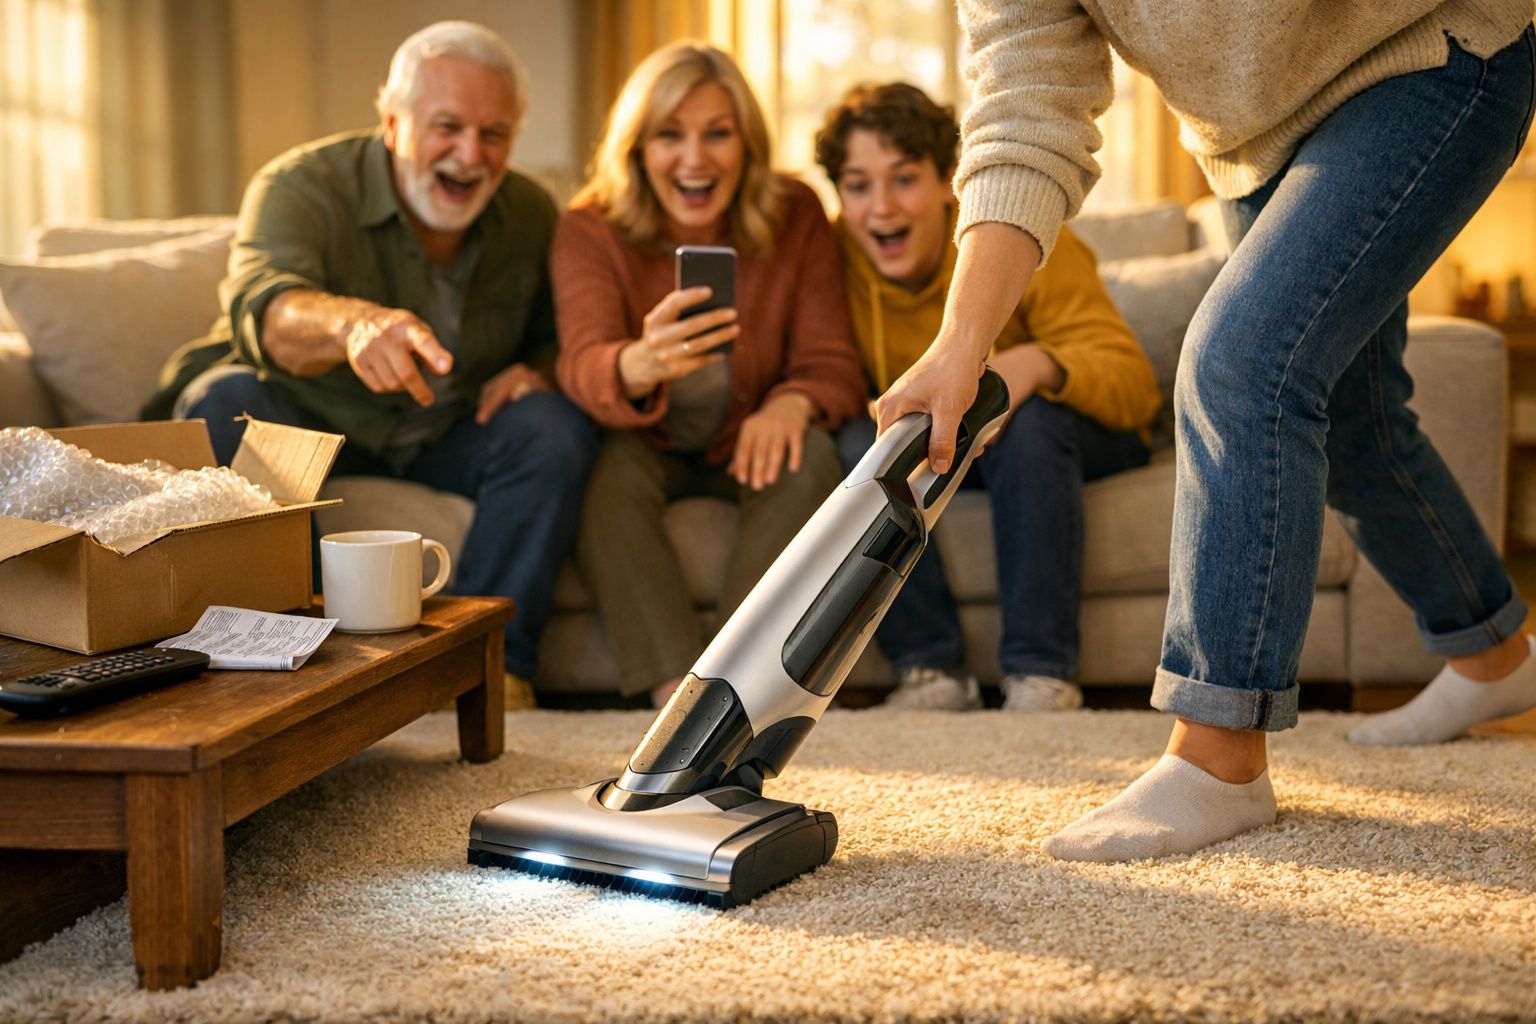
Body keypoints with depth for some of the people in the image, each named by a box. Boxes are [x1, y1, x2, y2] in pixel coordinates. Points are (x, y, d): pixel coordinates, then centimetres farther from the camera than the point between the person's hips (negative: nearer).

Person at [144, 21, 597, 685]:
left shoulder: (530, 215, -4)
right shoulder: (300, 187, -20)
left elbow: (556, 335, 12)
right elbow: (261, 308, -41)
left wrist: (537, 370, -14)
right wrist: (355, 323, -65)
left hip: (448, 438, 3)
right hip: (307, 423, -3)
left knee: (559, 427, -23)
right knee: (224, 401, -33)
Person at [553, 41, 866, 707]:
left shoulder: (795, 218, -10)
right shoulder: (590, 231, -15)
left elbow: (831, 363, -11)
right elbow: (584, 364, -32)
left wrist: (793, 403, -37)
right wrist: (641, 365, -58)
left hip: (748, 444, 1)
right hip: (645, 445, -1)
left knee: (809, 460, -30)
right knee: (605, 465, -33)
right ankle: (679, 693, -40)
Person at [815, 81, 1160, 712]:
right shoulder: (834, 256, -16)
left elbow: (1134, 382, -28)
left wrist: (1038, 364, -49)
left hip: (1064, 436, -3)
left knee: (1029, 417, -35)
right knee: (858, 444, -27)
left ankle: (1042, 674, -32)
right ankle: (932, 671, -21)